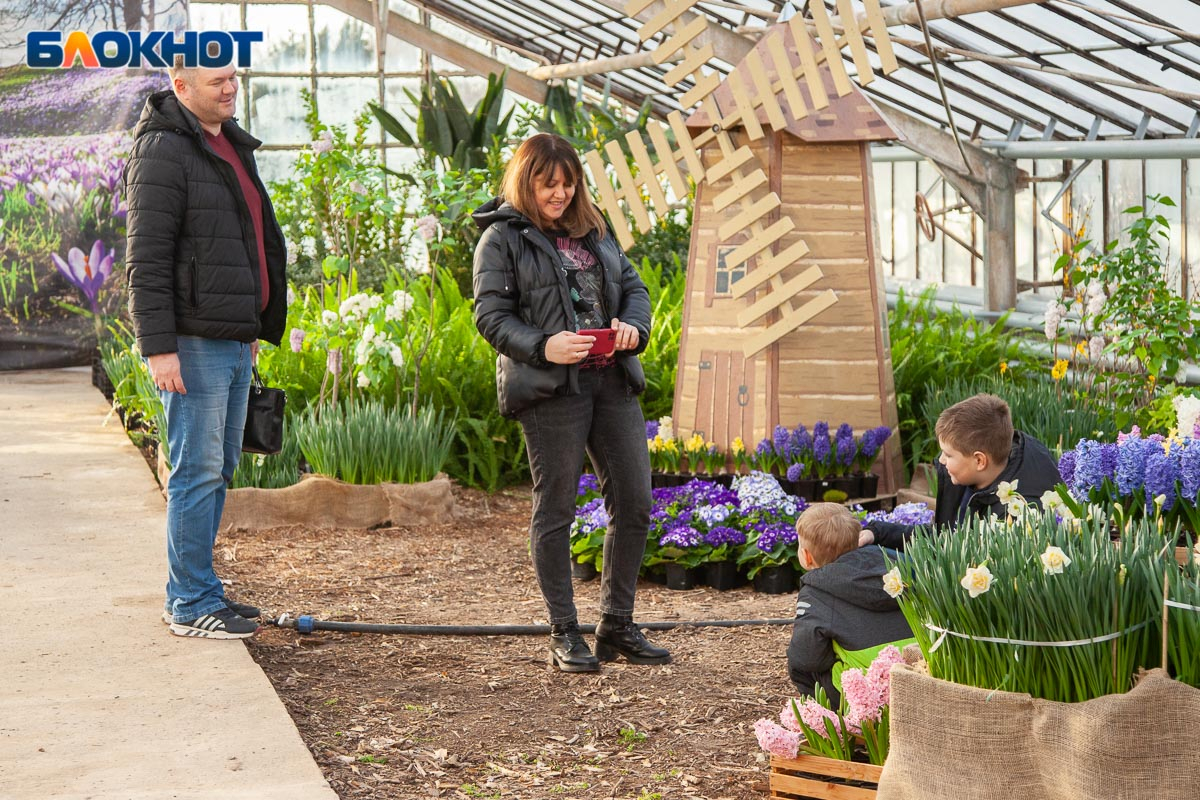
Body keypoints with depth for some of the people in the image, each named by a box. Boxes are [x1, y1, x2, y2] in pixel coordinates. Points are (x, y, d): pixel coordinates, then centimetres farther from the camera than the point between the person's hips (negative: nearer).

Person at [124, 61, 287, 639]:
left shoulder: (233, 148, 17)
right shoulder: (163, 151, -12)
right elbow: (147, 259, -17)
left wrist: (258, 327, 23)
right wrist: (158, 347, -22)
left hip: (235, 341, 9)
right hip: (193, 343, -9)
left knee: (220, 468, 13)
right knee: (198, 471, -6)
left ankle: (195, 591, 22)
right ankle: (191, 604, 1)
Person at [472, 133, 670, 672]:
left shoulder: (592, 230, 20)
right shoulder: (502, 238, 1)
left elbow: (633, 286, 20)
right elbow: (491, 314, -6)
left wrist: (633, 326, -3)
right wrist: (542, 346, -21)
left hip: (612, 382, 6)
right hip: (550, 389, -6)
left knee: (634, 504, 4)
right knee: (555, 509, -1)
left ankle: (617, 625, 17)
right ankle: (564, 636, 8)